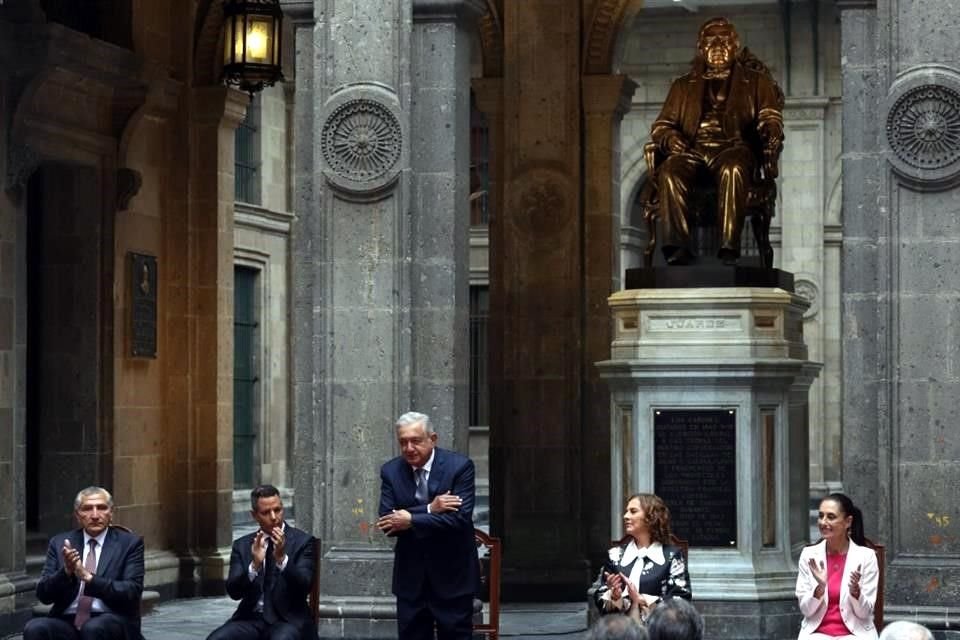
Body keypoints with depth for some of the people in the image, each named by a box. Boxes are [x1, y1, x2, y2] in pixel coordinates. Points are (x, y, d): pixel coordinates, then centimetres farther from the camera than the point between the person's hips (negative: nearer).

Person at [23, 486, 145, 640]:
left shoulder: (129, 543, 5)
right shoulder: (60, 543, 13)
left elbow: (132, 592, -8)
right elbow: (43, 594, 6)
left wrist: (89, 578, -19)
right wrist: (66, 571, -14)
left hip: (112, 622, -3)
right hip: (68, 622, 3)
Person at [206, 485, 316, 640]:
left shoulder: (302, 541, 1)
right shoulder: (242, 545, 9)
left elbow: (304, 587, -11)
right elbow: (233, 591, -2)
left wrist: (282, 558, -27)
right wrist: (255, 565, -19)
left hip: (288, 620, -3)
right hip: (251, 618, 3)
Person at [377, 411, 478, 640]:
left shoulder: (459, 466, -10)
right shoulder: (391, 471, 0)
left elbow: (460, 517, -19)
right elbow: (387, 523, -9)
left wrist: (411, 520, -20)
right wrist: (429, 509, -21)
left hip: (452, 574, -3)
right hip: (410, 576, 3)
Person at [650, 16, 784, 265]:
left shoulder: (756, 82, 24)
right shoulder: (684, 86, 29)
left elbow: (770, 119, 11)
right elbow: (661, 126, 23)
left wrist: (770, 134, -15)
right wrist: (671, 140, -2)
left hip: (733, 148, -2)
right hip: (693, 151, 2)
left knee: (733, 169, -39)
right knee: (669, 171, -34)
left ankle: (729, 247, -46)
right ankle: (676, 246, -42)